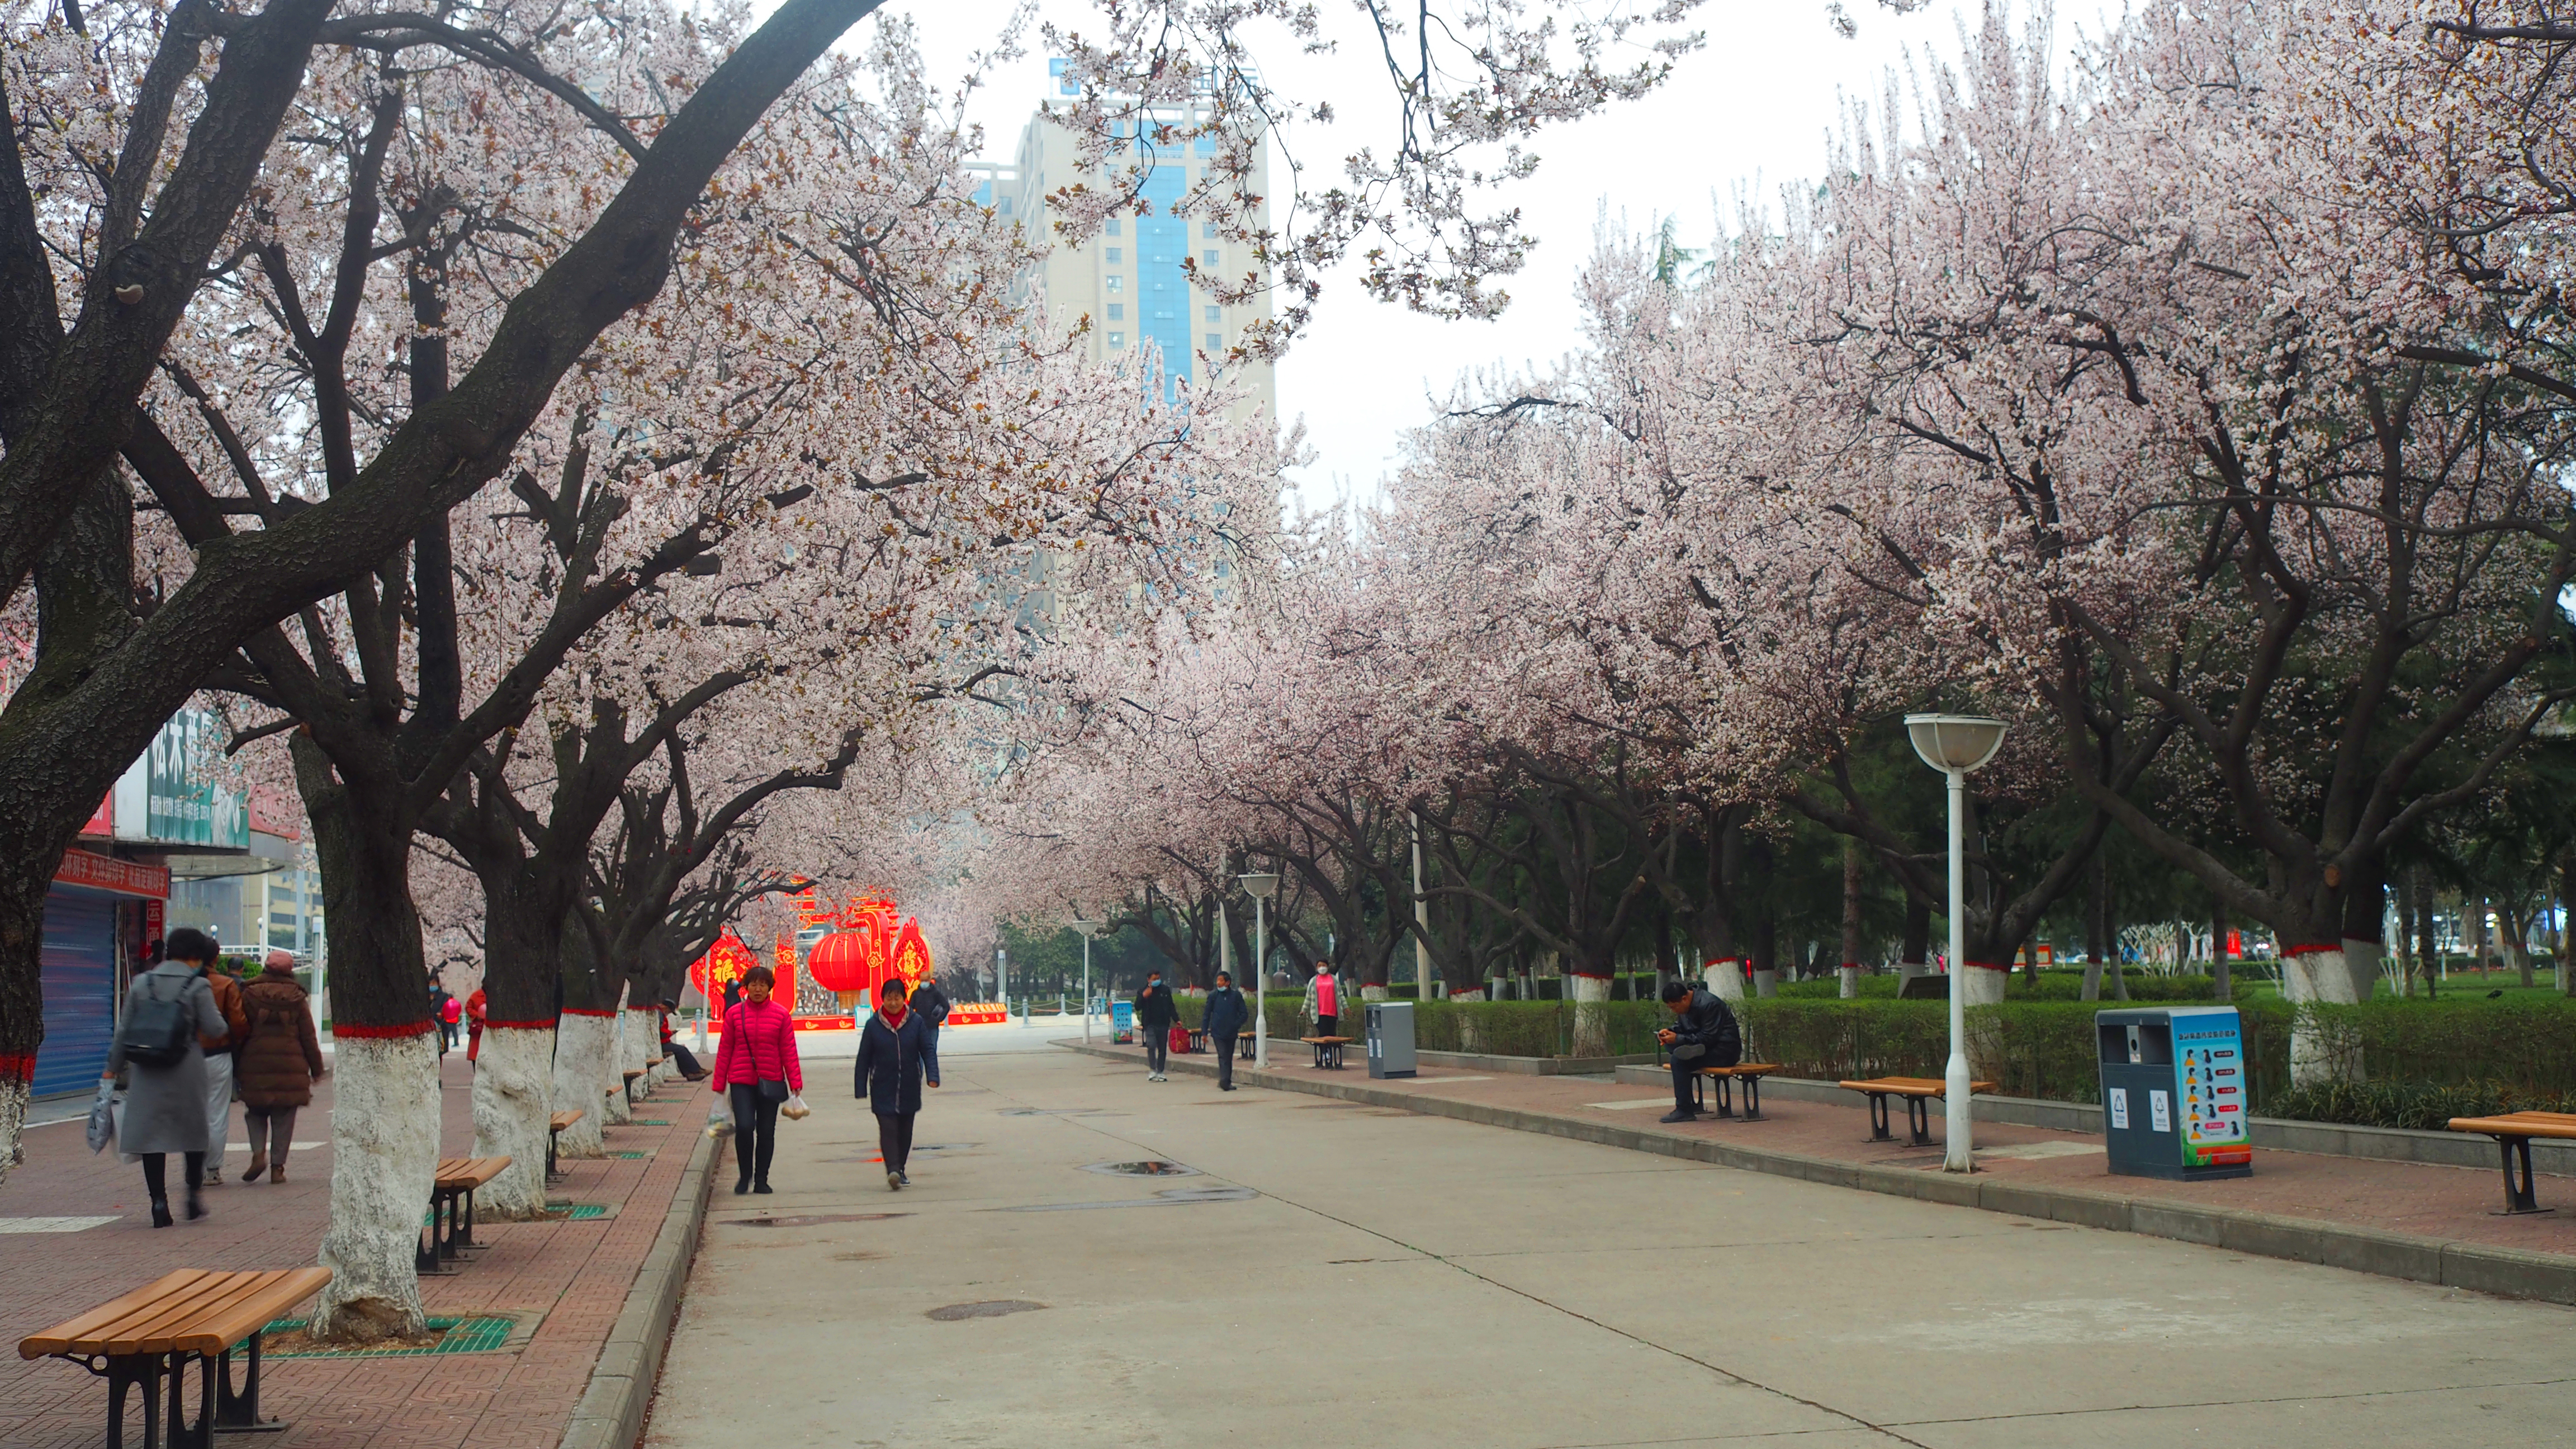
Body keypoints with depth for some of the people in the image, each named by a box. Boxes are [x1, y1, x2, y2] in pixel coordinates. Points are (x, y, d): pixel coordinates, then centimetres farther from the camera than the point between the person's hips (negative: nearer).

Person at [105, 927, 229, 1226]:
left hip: (147, 1070, 2)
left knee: (150, 1132, 5)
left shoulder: (141, 983, 4)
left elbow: (125, 1030, 8)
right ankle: (192, 1196, 16)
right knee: (193, 1131, 15)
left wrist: (113, 1067, 15)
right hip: (186, 1068, -2)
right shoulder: (198, 986, -6)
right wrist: (223, 1024, 15)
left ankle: (159, 1202, 0)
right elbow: (214, 1028, -7)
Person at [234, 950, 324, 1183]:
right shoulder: (296, 998, 2)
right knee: (283, 1119, 6)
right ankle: (277, 1166, 4)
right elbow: (309, 1037, 4)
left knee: (256, 1112, 15)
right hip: (290, 1066, 0)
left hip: (255, 1065, 0)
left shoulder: (249, 995, 1)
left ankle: (259, 1154, -6)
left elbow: (240, 1032, 2)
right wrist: (316, 1068, 12)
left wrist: (236, 1068, 9)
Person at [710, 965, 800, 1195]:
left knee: (766, 1132, 6)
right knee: (744, 1127, -12)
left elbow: (789, 1051, 2)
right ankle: (744, 1176, 7)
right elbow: (725, 1050, 5)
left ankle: (761, 1180, 19)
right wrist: (719, 1085, 4)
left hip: (770, 1082, 1)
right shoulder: (734, 1013, 2)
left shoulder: (781, 1014, 1)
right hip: (741, 1082, -1)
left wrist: (796, 1083, -4)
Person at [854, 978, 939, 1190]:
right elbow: (864, 1059, 1)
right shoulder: (873, 1025, -3)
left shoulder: (916, 1022, -2)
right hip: (883, 1088, -2)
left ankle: (900, 1170, 27)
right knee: (887, 1128, -14)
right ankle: (892, 1171, -23)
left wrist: (932, 1076, -16)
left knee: (905, 1130, 12)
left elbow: (928, 1050, -2)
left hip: (909, 1088, 2)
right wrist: (860, 1089, -1)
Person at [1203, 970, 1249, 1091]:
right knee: (1223, 1057, -14)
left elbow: (1244, 1014, 3)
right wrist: (1205, 1033, 4)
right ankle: (1225, 1081, -25)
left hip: (1231, 1033, 2)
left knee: (1229, 1058, 11)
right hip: (1217, 1033, -2)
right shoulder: (1213, 996, 2)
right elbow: (1207, 1016, 7)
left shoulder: (1236, 996, 1)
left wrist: (1236, 1025, -8)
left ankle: (1226, 1082, 20)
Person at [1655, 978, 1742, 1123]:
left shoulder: (1708, 1004, -23)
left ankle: (1684, 1110, -22)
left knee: (1679, 1060, -26)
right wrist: (1669, 1031, -6)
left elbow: (1708, 1038, -24)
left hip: (1724, 1050, -10)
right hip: (1703, 1048, 10)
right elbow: (1681, 1026, 17)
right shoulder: (1685, 1003, 5)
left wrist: (1678, 1039, -25)